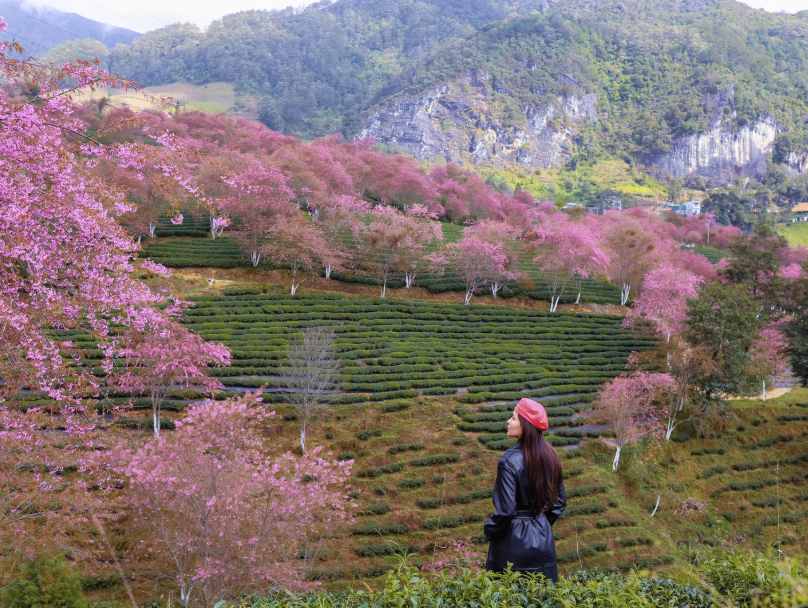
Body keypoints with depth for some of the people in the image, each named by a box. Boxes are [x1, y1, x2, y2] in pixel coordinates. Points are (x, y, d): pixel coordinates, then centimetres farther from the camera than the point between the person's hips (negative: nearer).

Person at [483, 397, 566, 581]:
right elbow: (560, 501, 10)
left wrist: (489, 531, -2)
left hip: (513, 540, -6)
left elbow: (505, 510, -18)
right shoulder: (549, 456, 0)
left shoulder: (510, 461, -20)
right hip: (543, 537, 6)